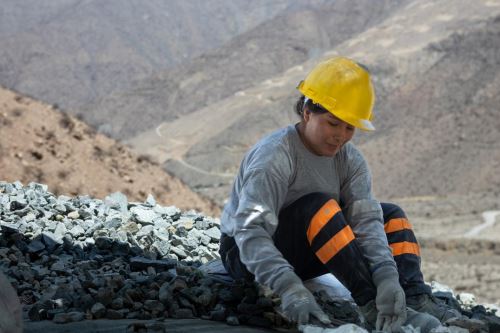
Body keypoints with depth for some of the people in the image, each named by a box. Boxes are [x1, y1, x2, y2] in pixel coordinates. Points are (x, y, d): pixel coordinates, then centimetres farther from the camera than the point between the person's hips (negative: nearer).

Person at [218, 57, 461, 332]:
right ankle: (372, 306, -35)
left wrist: (388, 277, -37)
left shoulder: (350, 160, -6)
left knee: (390, 216, -1)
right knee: (320, 206, -32)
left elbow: (366, 220, -18)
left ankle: (416, 299, -19)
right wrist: (289, 289, -50)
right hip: (246, 256, -7)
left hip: (303, 254, 7)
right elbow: (251, 230, -36)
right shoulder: (274, 155, -25)